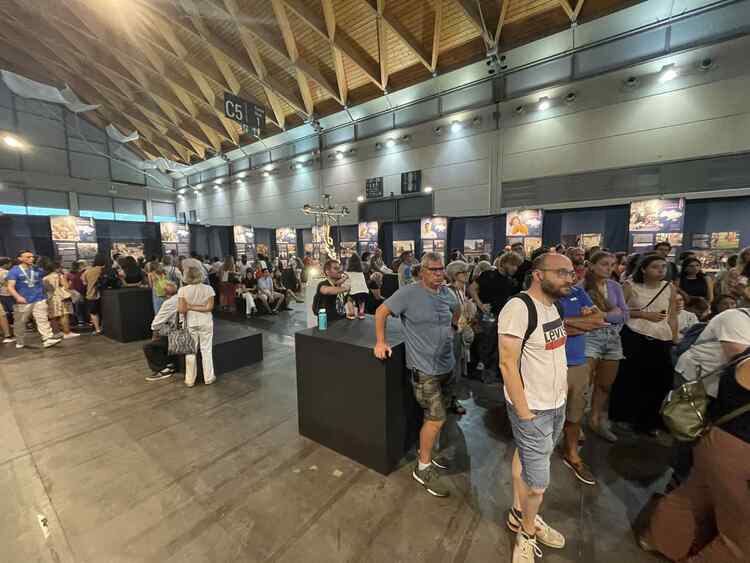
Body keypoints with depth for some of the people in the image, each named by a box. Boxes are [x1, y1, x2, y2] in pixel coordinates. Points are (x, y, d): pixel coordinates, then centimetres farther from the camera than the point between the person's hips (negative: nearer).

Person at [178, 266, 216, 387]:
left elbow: (181, 310, -12)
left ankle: (190, 380, 23)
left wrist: (189, 307, 5)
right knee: (206, 349, 11)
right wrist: (199, 307, -3)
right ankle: (208, 377, 20)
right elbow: (209, 307, -14)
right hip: (205, 322, 0)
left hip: (190, 322, 0)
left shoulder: (183, 290, -10)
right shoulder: (208, 288, -10)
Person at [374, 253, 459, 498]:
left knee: (437, 414, 21)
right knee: (436, 418, -3)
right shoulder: (409, 293, -16)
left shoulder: (446, 292, 4)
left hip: (446, 365, 7)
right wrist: (380, 341, -15)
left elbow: (457, 310, 26)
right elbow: (381, 311, -10)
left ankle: (427, 451, 44)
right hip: (424, 368, -7)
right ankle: (423, 469, 19)